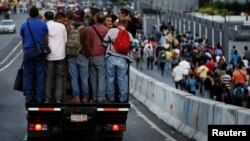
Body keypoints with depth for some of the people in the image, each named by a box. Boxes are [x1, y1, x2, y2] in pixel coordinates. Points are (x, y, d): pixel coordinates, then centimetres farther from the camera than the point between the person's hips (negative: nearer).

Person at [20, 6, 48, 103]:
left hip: (28, 51, 1)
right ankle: (39, 97, 3)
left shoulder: (24, 25, 3)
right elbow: (46, 40, 1)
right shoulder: (43, 25, -1)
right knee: (40, 75, 4)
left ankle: (28, 97, 4)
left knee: (28, 75, 5)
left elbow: (23, 40, 11)